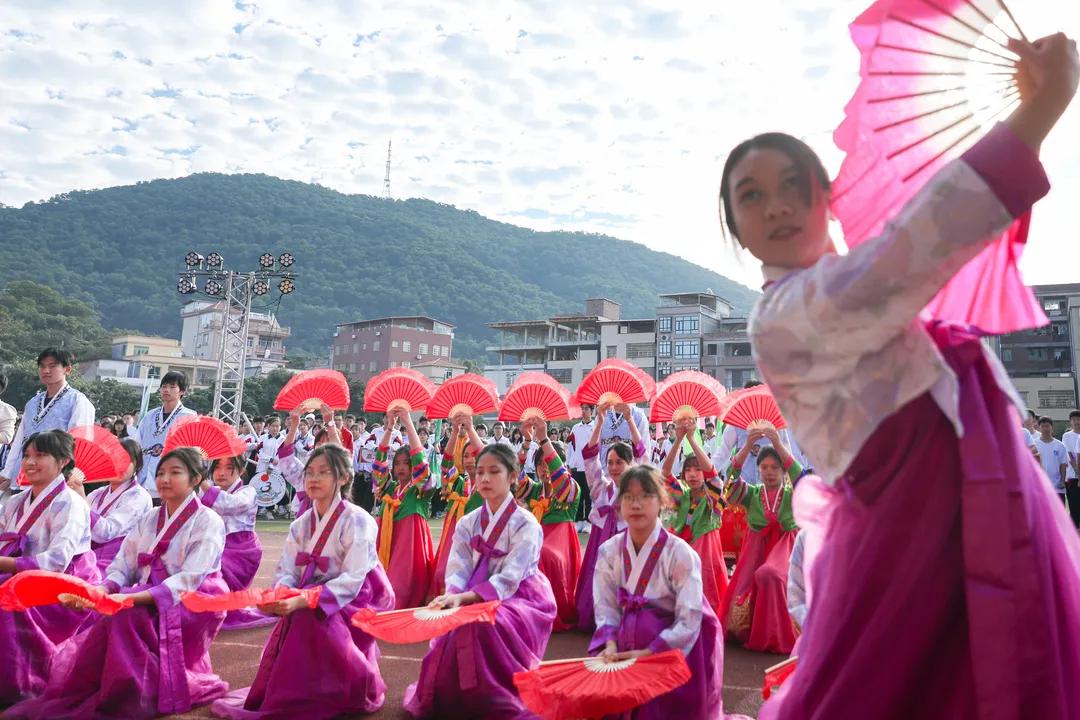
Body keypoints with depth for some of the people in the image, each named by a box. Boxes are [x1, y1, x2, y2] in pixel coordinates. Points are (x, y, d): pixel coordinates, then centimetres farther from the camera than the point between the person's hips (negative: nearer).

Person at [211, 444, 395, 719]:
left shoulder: (356, 520, -16)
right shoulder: (301, 524, 5)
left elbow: (352, 579, -24)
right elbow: (287, 571, -1)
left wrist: (303, 601, -34)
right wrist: (279, 594, -26)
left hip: (357, 599, -6)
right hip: (312, 600, 6)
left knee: (310, 618, -30)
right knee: (290, 619, -22)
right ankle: (275, 693, 1)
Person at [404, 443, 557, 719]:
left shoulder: (525, 524, -13)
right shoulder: (468, 523, 3)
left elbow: (508, 580, -22)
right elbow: (457, 571, -6)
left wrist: (464, 598, -35)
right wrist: (453, 596, -30)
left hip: (521, 600, -4)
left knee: (480, 622, -33)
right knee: (452, 627, -25)